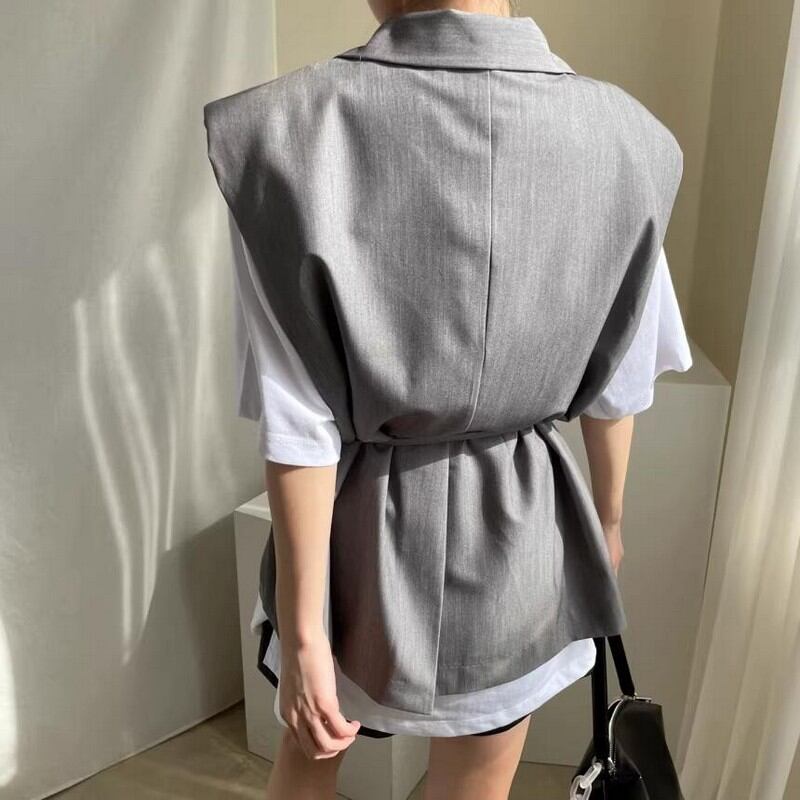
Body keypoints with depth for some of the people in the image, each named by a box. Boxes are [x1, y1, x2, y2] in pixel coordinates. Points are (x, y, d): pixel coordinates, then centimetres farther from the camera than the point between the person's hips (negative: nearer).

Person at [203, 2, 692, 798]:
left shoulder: (291, 131, -19)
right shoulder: (622, 137, -11)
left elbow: (300, 427, -19)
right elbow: (613, 388, -2)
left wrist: (302, 630, -8)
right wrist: (607, 516, 16)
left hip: (360, 528, -1)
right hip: (517, 527, 2)